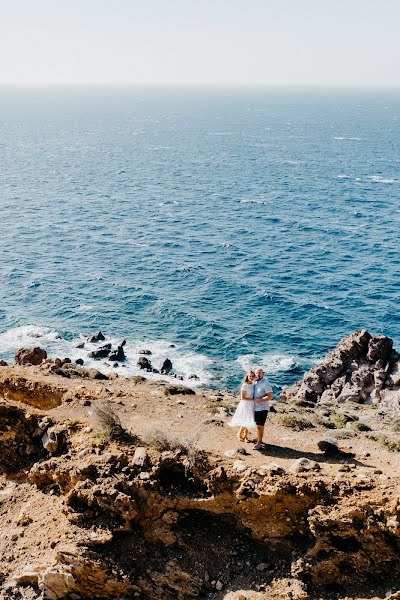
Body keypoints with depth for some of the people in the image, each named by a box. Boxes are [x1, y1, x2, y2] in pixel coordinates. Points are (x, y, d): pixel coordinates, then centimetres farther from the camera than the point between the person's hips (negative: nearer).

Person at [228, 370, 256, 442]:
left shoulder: (253, 385, 4)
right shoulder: (245, 385, -18)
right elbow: (242, 398, -18)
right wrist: (253, 400, -16)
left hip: (251, 405, 7)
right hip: (245, 405, -7)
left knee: (248, 422, 11)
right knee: (245, 422, -4)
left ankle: (245, 436, 27)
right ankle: (239, 434, 19)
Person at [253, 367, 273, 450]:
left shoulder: (266, 383, -13)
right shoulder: (256, 383, 12)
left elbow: (270, 396, -18)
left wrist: (259, 400, -19)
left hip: (262, 408, -8)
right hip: (256, 408, 8)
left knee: (260, 426, -6)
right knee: (258, 426, 14)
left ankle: (259, 443, -1)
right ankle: (259, 441, 24)